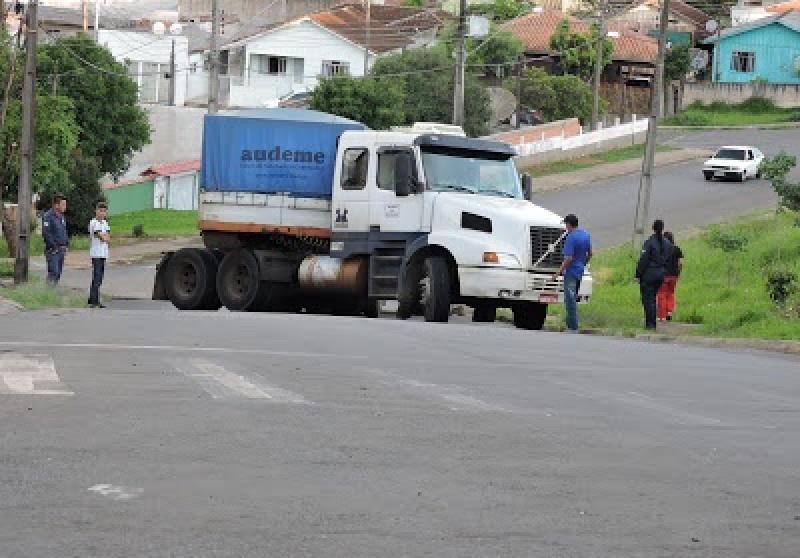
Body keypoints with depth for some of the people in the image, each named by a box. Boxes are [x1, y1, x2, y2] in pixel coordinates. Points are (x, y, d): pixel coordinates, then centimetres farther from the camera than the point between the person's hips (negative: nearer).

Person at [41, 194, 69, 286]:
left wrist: (66, 245, 13)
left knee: (58, 274, 9)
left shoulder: (62, 217, 16)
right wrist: (54, 246, -17)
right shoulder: (48, 216, -11)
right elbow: (45, 233, -18)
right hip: (53, 250, -8)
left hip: (62, 250, 8)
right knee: (53, 272, -14)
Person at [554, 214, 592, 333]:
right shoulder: (586, 235, 7)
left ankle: (573, 327, -2)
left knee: (570, 300, -4)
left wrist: (559, 272, -16)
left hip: (571, 272, -9)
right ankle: (571, 325, 20)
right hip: (579, 272, 9)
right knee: (573, 299, 16)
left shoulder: (571, 238, -19)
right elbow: (589, 254, 17)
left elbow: (569, 258, -23)